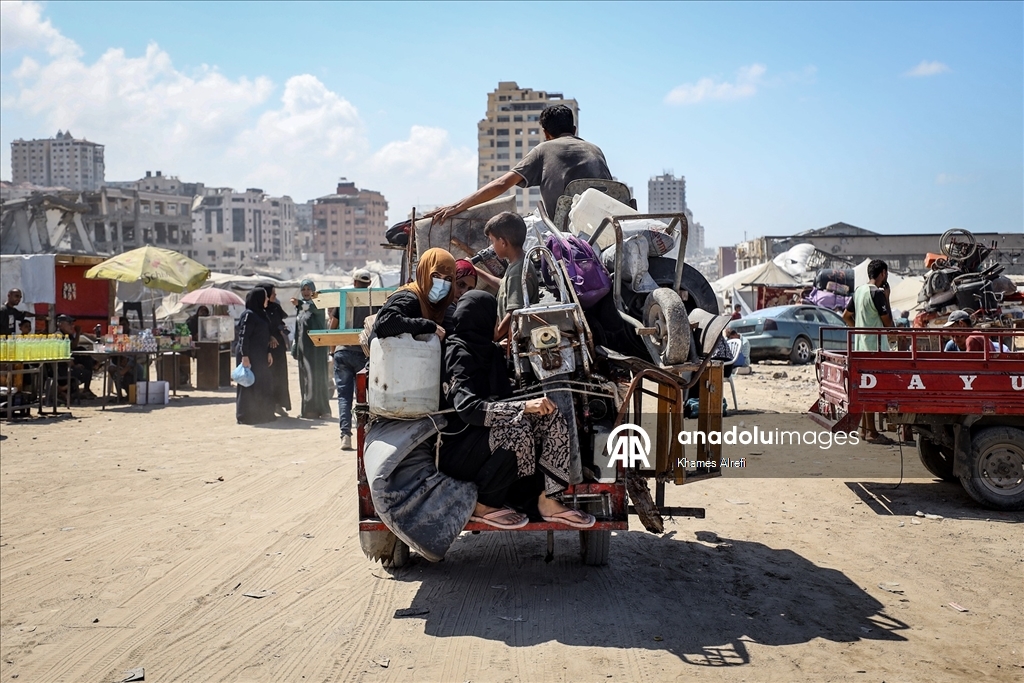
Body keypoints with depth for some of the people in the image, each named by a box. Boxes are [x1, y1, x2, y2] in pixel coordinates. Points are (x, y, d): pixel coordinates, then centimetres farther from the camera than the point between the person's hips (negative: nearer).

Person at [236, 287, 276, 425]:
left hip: (261, 356, 9)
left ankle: (263, 414, 21)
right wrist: (244, 356, -23)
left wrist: (269, 353, 14)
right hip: (250, 357, -9)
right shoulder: (248, 315, -13)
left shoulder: (261, 314, 13)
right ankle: (246, 416, 6)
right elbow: (243, 336, -18)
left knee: (264, 384, 12)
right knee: (250, 385, -3)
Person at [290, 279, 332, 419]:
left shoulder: (318, 304, -6)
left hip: (316, 346, -7)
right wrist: (295, 347, 15)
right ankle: (308, 409, 12)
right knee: (305, 378, 7)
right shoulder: (299, 308, 14)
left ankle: (319, 409, -5)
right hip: (303, 346, 7)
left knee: (316, 376, -8)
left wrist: (299, 303, -50)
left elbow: (314, 307, -32)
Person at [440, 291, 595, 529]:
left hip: (483, 433, 8)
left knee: (549, 416, -9)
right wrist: (524, 406, -36)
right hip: (455, 449, -8)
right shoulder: (459, 353, -16)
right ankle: (484, 507, -14)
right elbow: (467, 408, -31)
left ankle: (546, 500, -12)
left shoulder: (487, 349, 10)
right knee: (517, 431, -33)